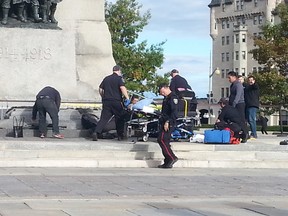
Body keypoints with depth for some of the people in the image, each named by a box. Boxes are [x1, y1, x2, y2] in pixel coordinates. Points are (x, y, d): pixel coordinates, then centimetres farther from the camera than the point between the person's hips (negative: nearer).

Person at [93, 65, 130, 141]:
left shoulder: (106, 78, 15)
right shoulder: (119, 78, -2)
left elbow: (100, 90, 16)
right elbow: (122, 88, -17)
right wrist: (127, 98, -22)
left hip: (106, 101, 4)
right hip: (116, 101, -4)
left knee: (104, 118, 0)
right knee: (120, 118, 11)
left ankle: (96, 133, -16)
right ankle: (120, 135, 15)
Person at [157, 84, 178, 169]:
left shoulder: (173, 97, -11)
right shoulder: (166, 98, 20)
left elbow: (174, 112, -20)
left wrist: (168, 122, -25)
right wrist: (162, 122, 19)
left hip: (168, 123, -10)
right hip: (164, 123, 10)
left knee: (161, 139, -16)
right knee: (165, 141, 9)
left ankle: (172, 158, -16)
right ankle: (168, 162, 11)